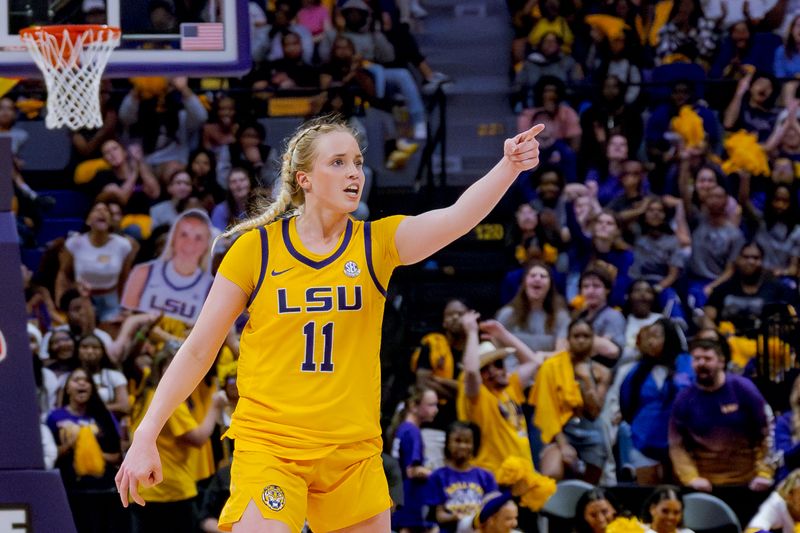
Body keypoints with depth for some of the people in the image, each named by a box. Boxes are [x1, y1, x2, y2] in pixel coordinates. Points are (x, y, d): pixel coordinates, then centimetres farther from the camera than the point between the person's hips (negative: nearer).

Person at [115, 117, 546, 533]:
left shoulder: (377, 243, 3)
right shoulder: (256, 249, -1)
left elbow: (456, 218, -16)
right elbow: (198, 351, 3)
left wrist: (509, 167, -34)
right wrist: (145, 436, -3)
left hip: (355, 452, 3)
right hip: (268, 446, -3)